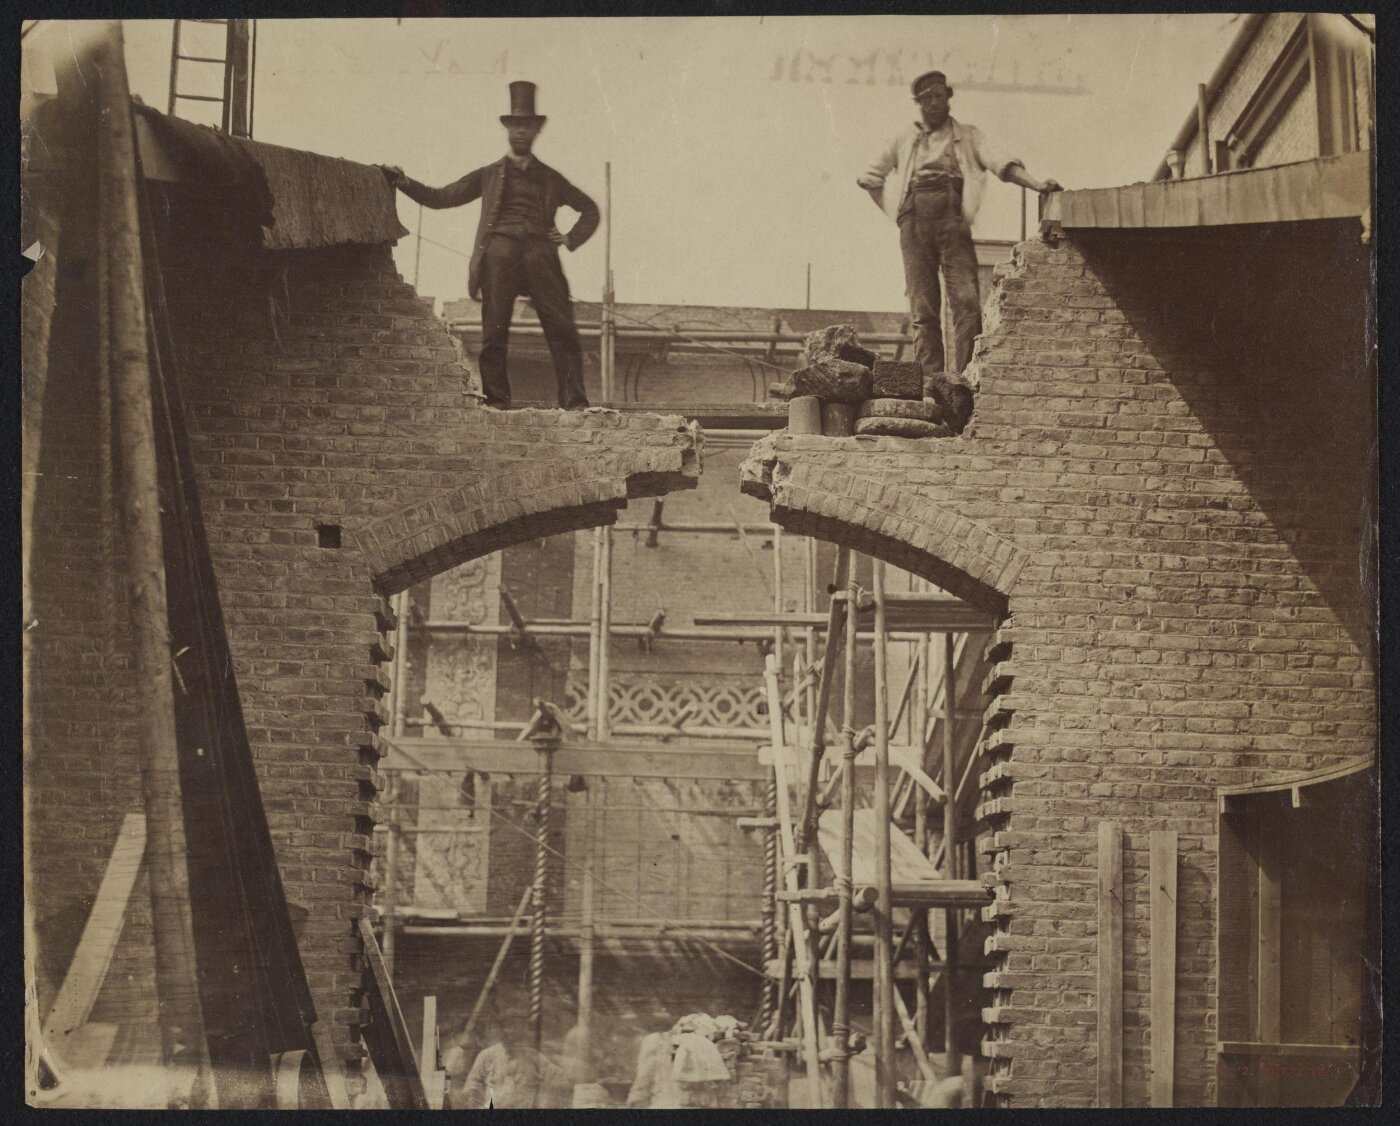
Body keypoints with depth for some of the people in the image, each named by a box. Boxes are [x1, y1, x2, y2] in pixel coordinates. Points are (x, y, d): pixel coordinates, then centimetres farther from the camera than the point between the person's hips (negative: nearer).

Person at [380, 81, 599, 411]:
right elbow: (439, 197, 20)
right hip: (499, 253, 0)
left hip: (539, 254, 0)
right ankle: (496, 402, -5)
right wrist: (402, 181, 9)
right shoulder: (489, 175, 22)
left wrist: (571, 238, 15)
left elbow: (590, 209, 33)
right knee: (494, 332, -8)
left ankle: (574, 401, -14)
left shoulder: (550, 178, 24)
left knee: (562, 328, -12)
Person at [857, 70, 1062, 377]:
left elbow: (1002, 163, 4)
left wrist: (1036, 184, -13)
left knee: (967, 302, -16)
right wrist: (896, 212, 15)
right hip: (915, 222, 2)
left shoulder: (967, 136, 19)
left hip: (952, 222, -1)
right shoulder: (905, 140, 22)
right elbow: (869, 179, 26)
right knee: (923, 309, -4)